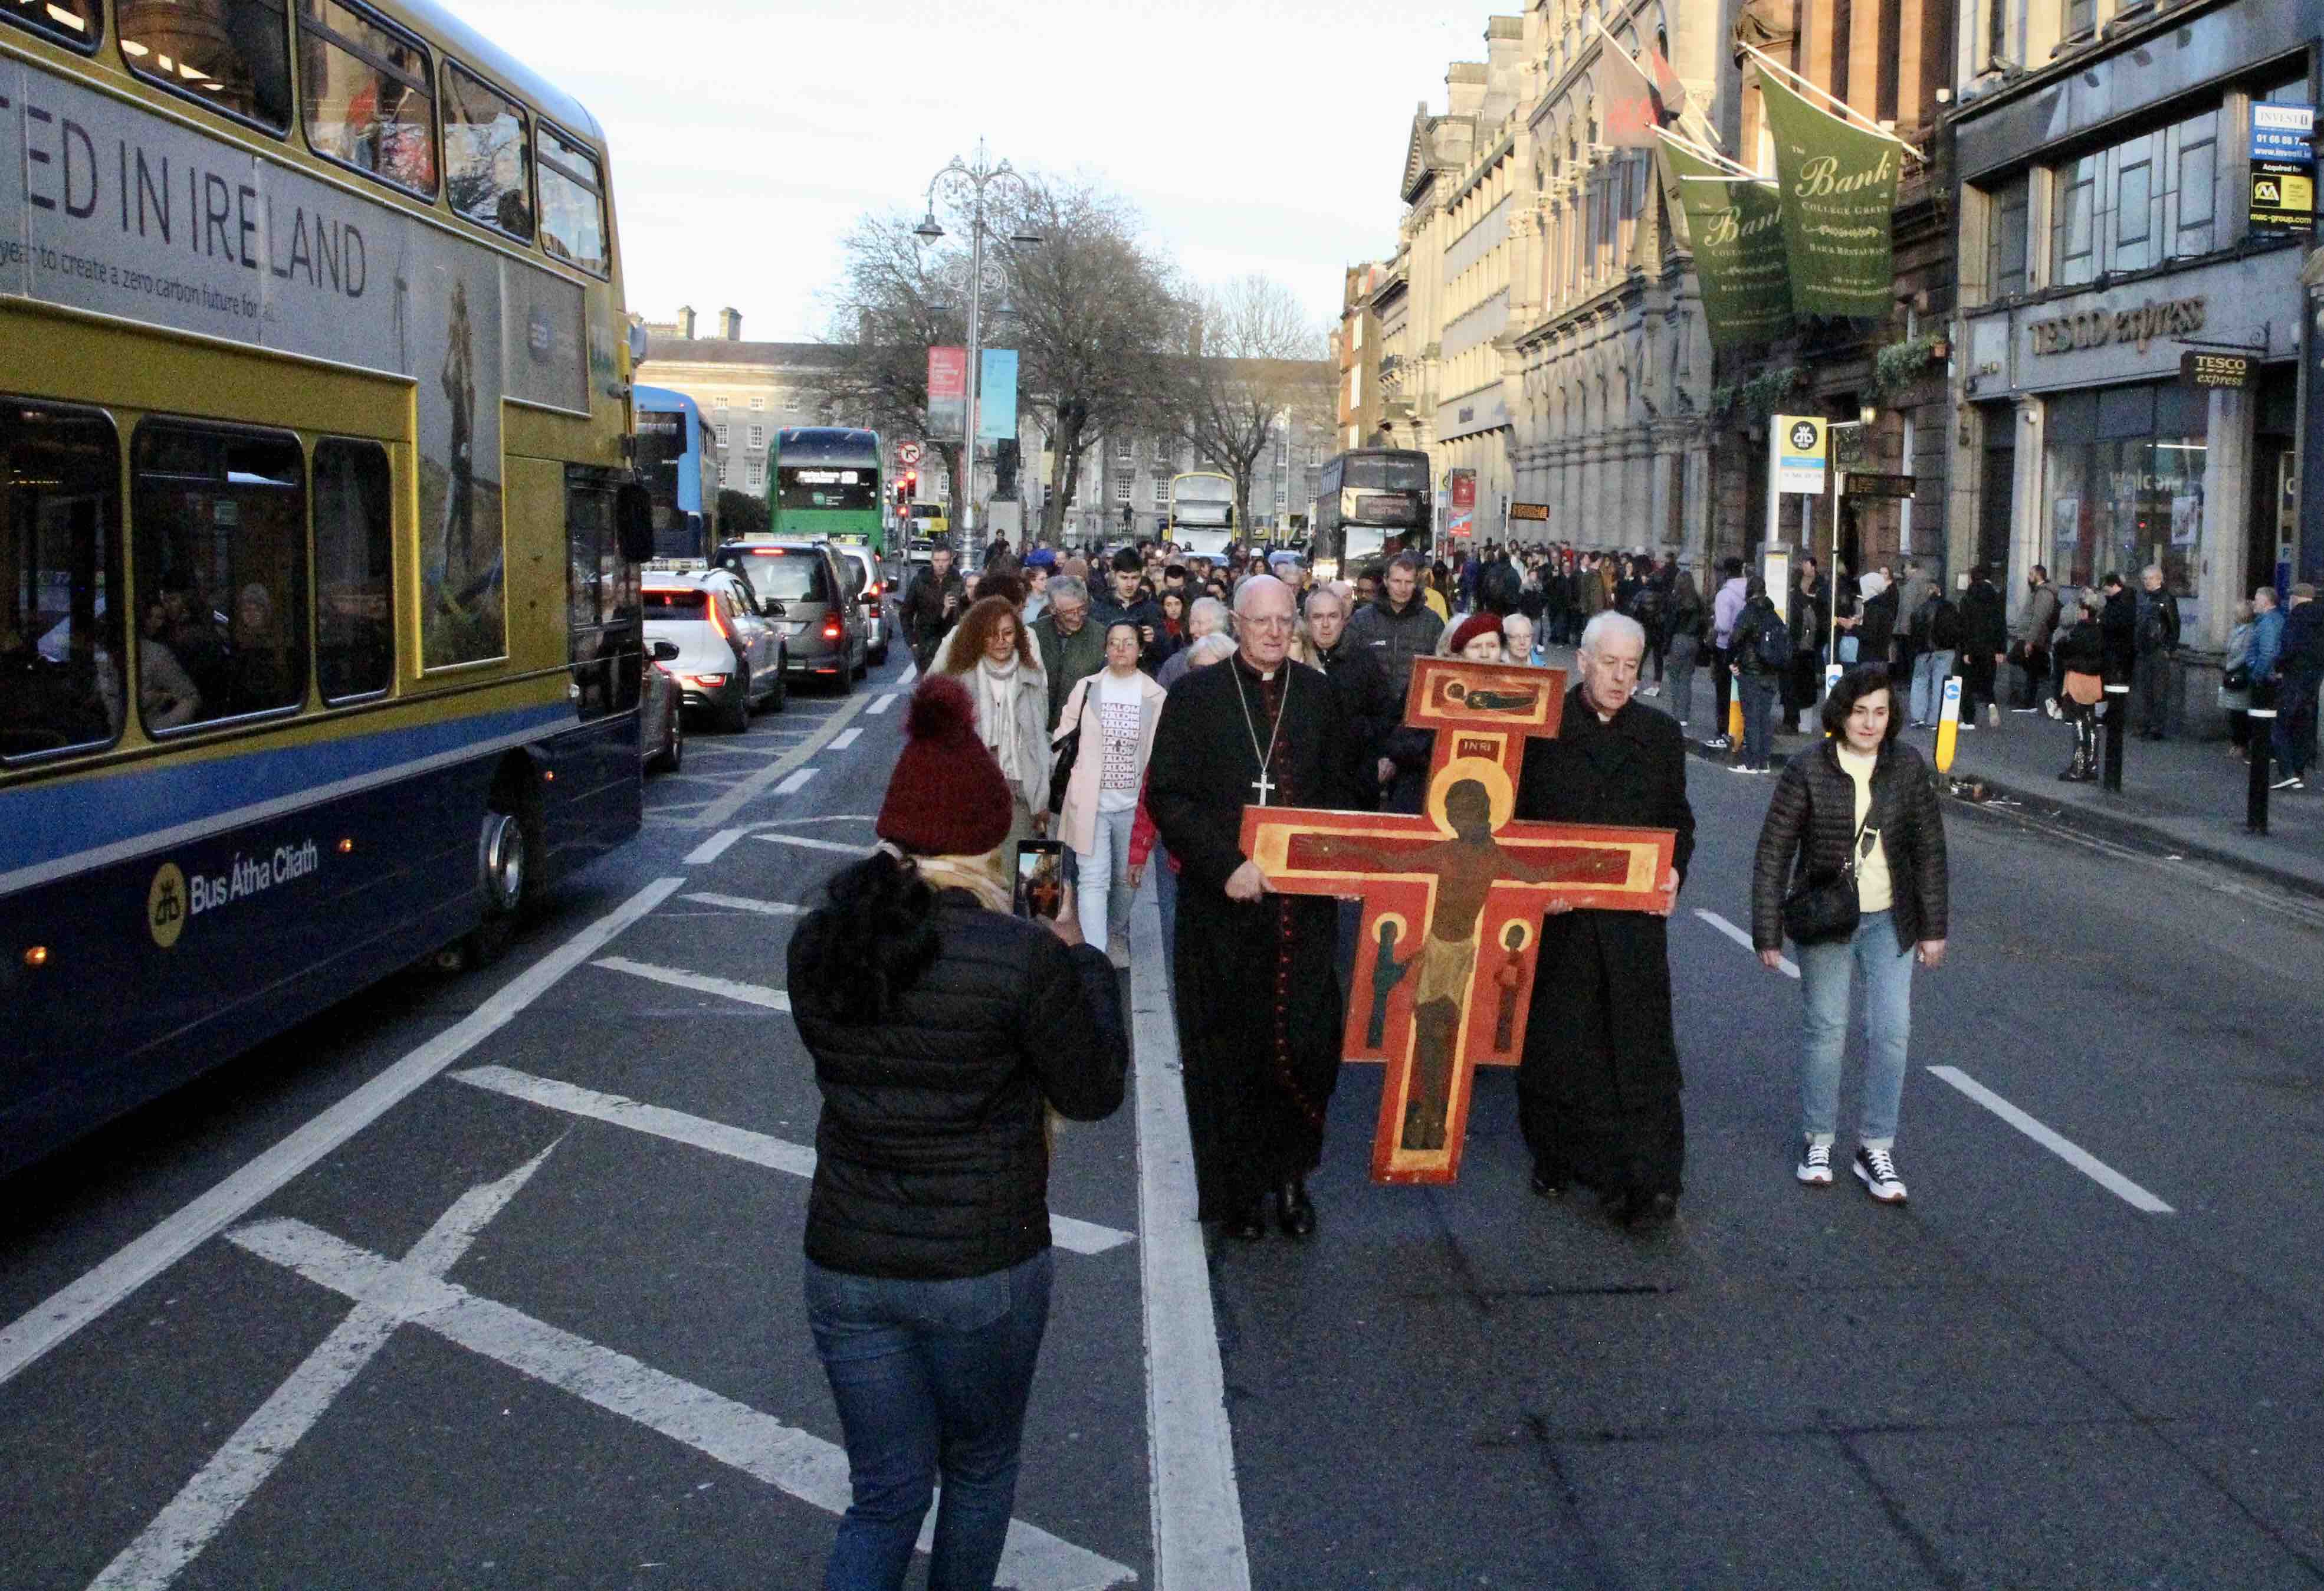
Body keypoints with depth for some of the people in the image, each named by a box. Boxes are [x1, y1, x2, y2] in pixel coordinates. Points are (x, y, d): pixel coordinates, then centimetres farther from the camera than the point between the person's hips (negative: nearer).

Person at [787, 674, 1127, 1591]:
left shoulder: (818, 942, -7)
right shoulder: (1023, 957, -21)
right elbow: (1094, 1092, -8)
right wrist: (1082, 960, 6)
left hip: (846, 1266, 4)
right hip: (985, 1272, -3)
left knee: (884, 1496, 18)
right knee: (979, 1470, 24)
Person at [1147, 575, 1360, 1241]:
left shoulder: (1318, 693, 8)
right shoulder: (1196, 695, -1)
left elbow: (1342, 789, 13)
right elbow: (1168, 796, -6)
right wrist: (1225, 865, -16)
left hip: (1305, 903, 2)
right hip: (1224, 904, -2)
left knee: (1306, 1044, 0)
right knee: (1232, 1052, 6)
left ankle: (1290, 1174, 19)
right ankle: (1237, 1188, 20)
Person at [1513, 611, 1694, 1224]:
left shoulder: (1661, 734, 8)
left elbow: (1678, 820, 14)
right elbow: (1514, 816, 0)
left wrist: (1673, 869, -6)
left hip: (1633, 919, 1)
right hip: (1555, 916, -1)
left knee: (1639, 1044, -2)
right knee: (1554, 1041, 9)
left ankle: (1648, 1179, 1)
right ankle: (1555, 1156, 26)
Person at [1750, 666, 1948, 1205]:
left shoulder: (1908, 767, -3)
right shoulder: (1808, 769, -11)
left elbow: (1929, 850, 5)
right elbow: (1773, 853, -8)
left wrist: (1933, 928, 4)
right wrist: (1768, 933, -9)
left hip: (1889, 920, 2)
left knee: (1892, 1031, -1)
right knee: (1825, 1029, 6)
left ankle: (1876, 1149, 12)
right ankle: (1818, 1141, 22)